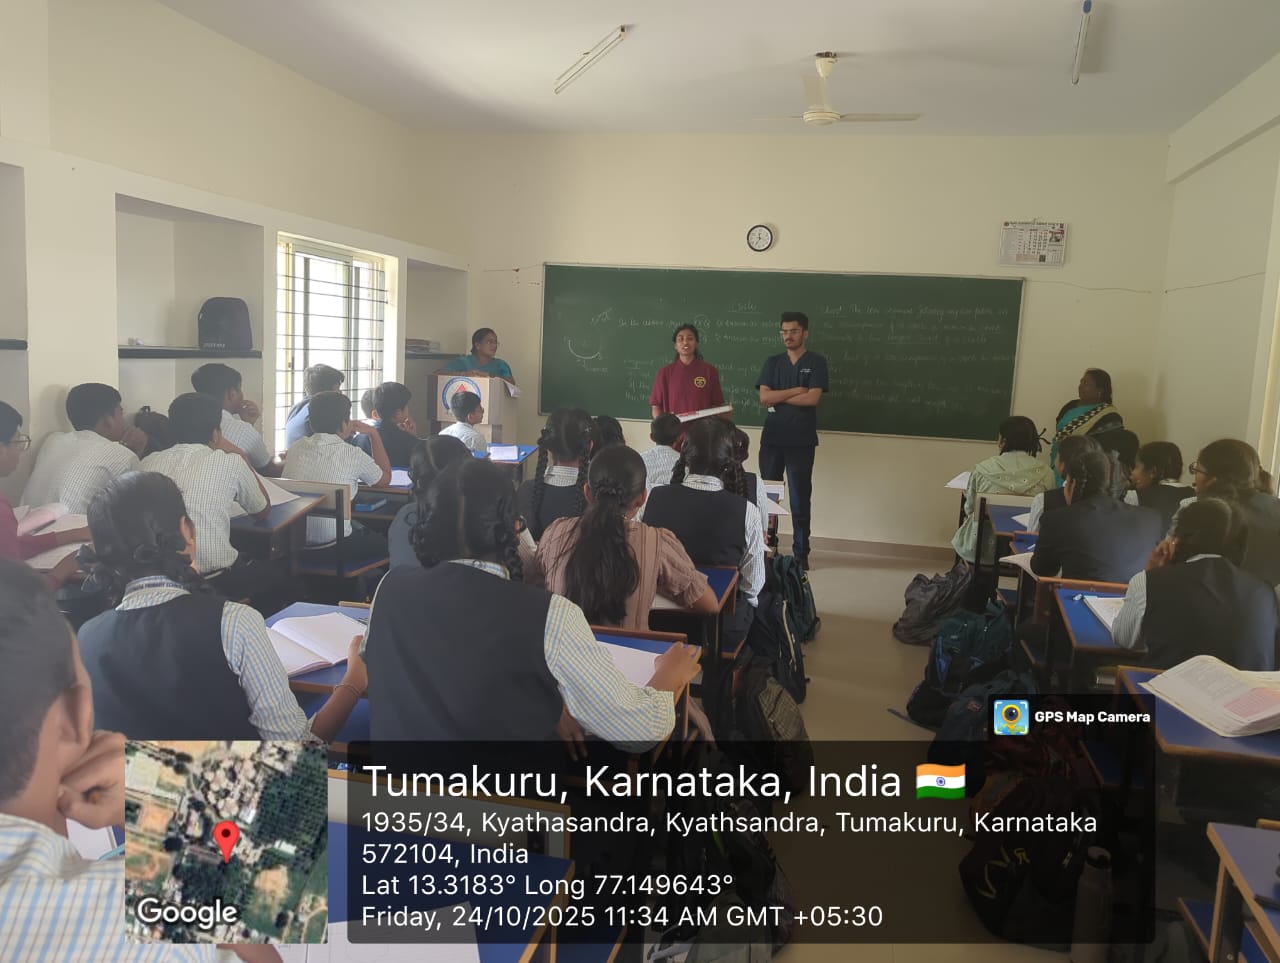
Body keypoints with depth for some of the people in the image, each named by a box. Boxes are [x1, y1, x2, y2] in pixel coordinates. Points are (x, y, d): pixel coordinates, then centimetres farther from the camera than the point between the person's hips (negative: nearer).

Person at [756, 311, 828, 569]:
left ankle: (801, 553, 9)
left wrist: (778, 398, -6)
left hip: (801, 441, -3)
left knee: (800, 499, 1)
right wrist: (797, 390, -9)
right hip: (772, 439, 3)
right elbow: (764, 397, -3)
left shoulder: (816, 362, 1)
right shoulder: (773, 363, 10)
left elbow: (813, 398, -12)